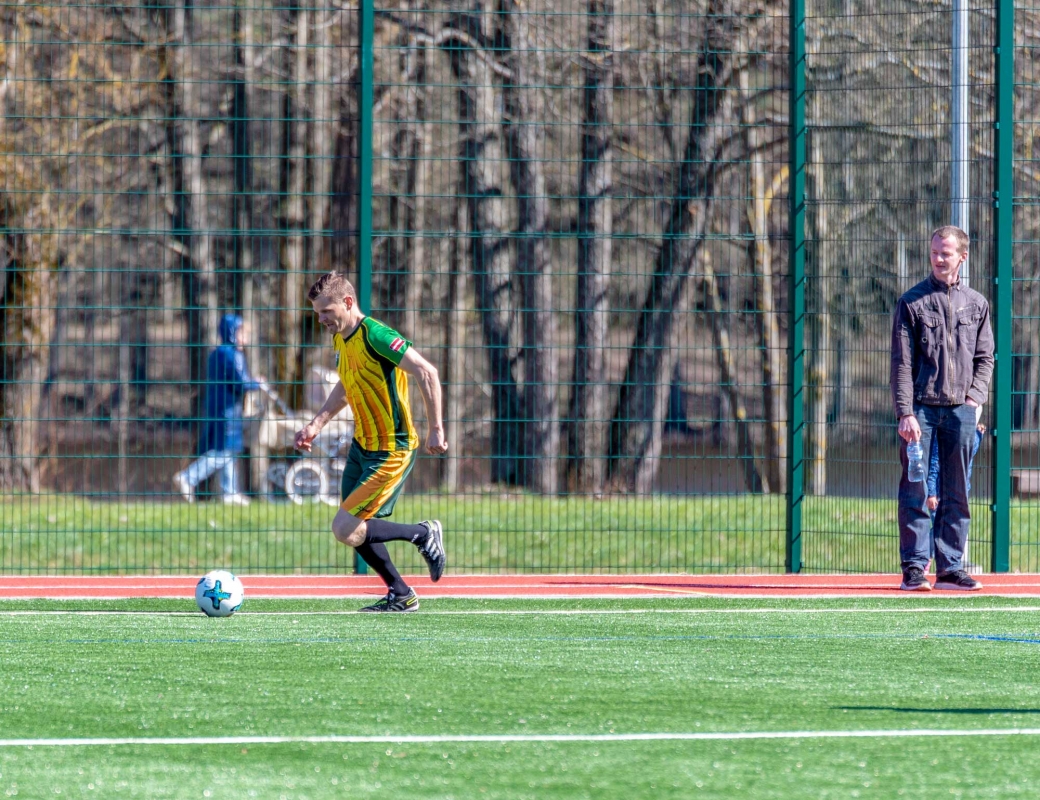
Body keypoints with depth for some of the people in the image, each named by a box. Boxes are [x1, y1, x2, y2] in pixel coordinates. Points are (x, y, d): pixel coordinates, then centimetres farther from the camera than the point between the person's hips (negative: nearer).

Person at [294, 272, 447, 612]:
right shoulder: (341, 338, 7)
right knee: (355, 530, 12)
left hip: (390, 452, -9)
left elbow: (427, 373, -25)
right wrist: (316, 424, 13)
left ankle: (423, 535, 5)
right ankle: (401, 595, 25)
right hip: (361, 445, 9)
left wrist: (436, 430, -24)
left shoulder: (375, 336, -22)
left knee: (345, 530, -13)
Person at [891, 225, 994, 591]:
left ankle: (950, 568, 9)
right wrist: (905, 413, -11)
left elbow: (985, 357, 16)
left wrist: (975, 396, -1)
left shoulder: (976, 304, 11)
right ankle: (914, 568, -2)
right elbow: (902, 363, -3)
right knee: (915, 491, -4)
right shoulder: (912, 302, 1)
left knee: (957, 494, 5)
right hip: (920, 409, -3)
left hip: (960, 410, 3)